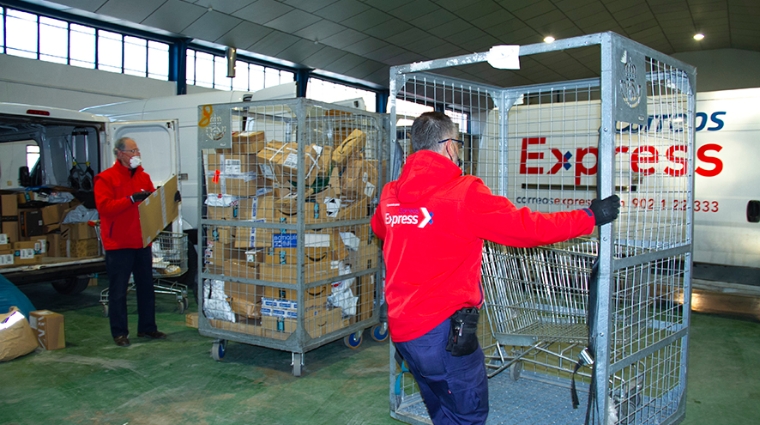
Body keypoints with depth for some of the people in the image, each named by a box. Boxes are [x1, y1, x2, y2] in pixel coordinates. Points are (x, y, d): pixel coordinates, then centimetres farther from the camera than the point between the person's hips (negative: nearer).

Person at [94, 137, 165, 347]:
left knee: (146, 287, 12)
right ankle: (119, 332, 12)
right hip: (118, 244, -6)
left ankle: (147, 327, 23)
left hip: (142, 242, 6)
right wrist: (131, 199, -24)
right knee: (118, 290, 2)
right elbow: (104, 207, -17)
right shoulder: (106, 178, -6)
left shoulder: (144, 177, 12)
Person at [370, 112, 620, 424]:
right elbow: (526, 227, -13)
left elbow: (378, 227, 25)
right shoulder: (464, 192, -15)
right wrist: (592, 217, -2)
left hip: (402, 328, 7)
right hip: (443, 329, -7)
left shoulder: (390, 194, 4)